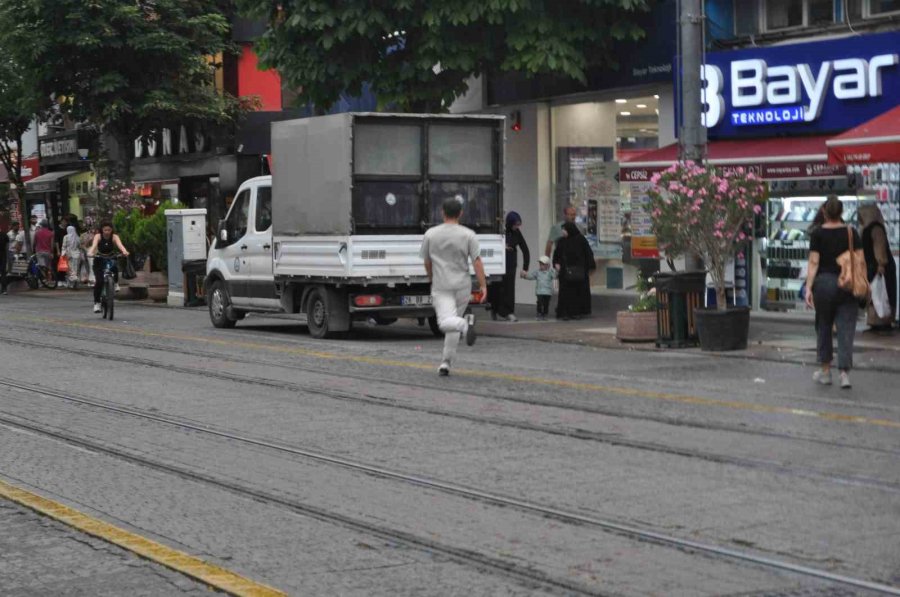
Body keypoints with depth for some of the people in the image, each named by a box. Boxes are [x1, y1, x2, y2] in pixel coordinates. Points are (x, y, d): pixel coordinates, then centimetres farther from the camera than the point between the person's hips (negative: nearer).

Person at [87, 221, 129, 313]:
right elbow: (94, 245, -34)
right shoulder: (98, 236, -16)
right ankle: (96, 303, -5)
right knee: (99, 281, -16)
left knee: (114, 266, -36)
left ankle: (116, 283, -8)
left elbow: (120, 245, -34)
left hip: (111, 258, 0)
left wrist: (124, 251, -55)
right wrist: (90, 253, -55)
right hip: (99, 260, 0)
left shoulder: (114, 237, -15)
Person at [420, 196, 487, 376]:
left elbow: (427, 263, 12)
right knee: (454, 321, 13)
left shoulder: (431, 234, 3)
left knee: (446, 322, -13)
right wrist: (483, 285, -5)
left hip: (440, 287, -1)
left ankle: (465, 324, -44)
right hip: (462, 286, 1)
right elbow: (477, 261, -8)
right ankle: (446, 362, 13)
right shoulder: (468, 235, -2)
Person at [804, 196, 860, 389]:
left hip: (824, 282, 0)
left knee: (824, 328, 14)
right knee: (846, 329, 0)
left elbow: (814, 263, -8)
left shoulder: (818, 234, -3)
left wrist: (809, 288, -8)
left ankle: (826, 371, 20)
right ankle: (845, 373, -11)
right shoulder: (851, 233, 1)